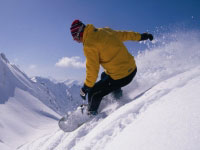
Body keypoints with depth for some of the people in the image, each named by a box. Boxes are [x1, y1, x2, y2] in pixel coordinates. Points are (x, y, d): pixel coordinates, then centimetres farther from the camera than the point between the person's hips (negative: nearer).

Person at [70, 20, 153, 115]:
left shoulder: (89, 44, -15)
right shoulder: (104, 31, 9)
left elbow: (92, 69, -16)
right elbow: (123, 34, 20)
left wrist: (85, 88, -4)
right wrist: (140, 36, 33)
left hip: (121, 77, -9)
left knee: (93, 93, 6)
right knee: (104, 76, 35)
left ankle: (91, 115, 21)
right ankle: (118, 94, 31)